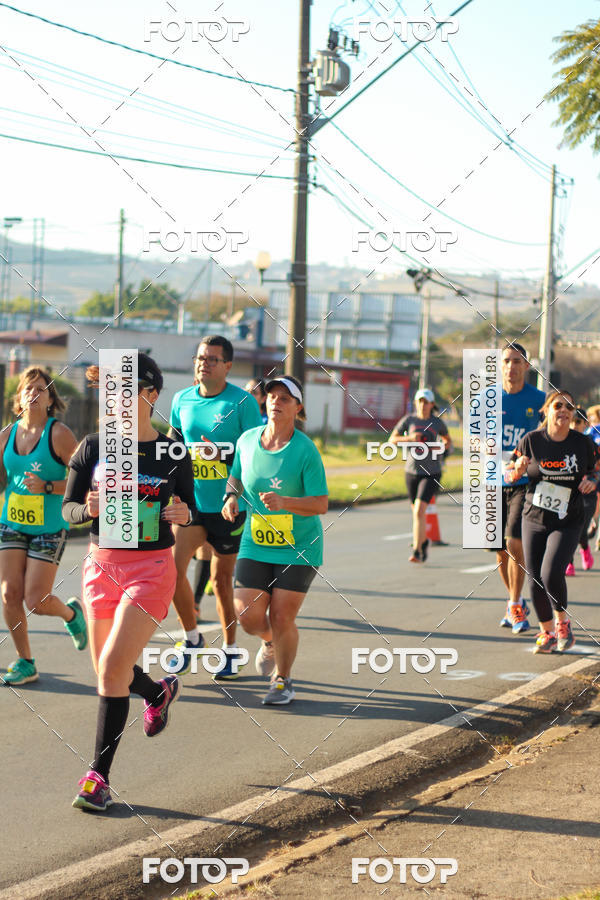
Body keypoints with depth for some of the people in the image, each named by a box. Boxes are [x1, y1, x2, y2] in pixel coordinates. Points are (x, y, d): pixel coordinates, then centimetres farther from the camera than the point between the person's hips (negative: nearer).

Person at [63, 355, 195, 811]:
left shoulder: (173, 453, -3)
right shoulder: (94, 447, 1)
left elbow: (190, 510, 8)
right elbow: (68, 508, 2)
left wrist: (182, 514, -15)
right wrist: (88, 509, -20)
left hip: (151, 568, -4)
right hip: (102, 564, 4)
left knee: (112, 667, -15)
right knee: (107, 671, 14)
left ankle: (99, 776, -6)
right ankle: (160, 691, 49)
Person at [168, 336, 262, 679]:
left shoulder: (243, 402, -9)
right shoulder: (183, 400, 5)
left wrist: (222, 453, -22)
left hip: (228, 505, -3)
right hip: (190, 501, 3)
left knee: (223, 578, 6)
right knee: (174, 569, -10)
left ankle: (230, 650, 23)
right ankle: (192, 636, 11)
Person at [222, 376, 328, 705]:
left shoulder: (305, 450, -15)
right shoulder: (247, 440, -2)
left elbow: (321, 504, -16)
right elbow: (236, 476, 17)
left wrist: (284, 502, -31)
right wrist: (231, 498, -4)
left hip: (299, 547, -3)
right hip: (255, 543, 3)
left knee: (282, 619, -6)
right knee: (248, 616, -4)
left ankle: (283, 680, 21)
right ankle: (270, 642, 34)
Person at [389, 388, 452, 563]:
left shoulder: (437, 422, 0)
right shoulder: (408, 420, -1)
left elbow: (448, 440, 18)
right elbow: (392, 440, -1)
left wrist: (444, 446, -4)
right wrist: (409, 438, -17)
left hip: (431, 474, -3)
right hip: (412, 471, 3)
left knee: (419, 510, -19)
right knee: (417, 511, 17)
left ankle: (416, 551, -18)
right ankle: (424, 541, 44)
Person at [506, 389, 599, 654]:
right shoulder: (531, 440, -5)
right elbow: (508, 474, 4)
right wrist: (517, 470, -18)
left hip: (567, 524, -2)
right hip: (534, 520, 2)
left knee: (551, 572, -20)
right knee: (535, 580, 1)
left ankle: (562, 621, 8)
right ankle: (547, 632, 24)